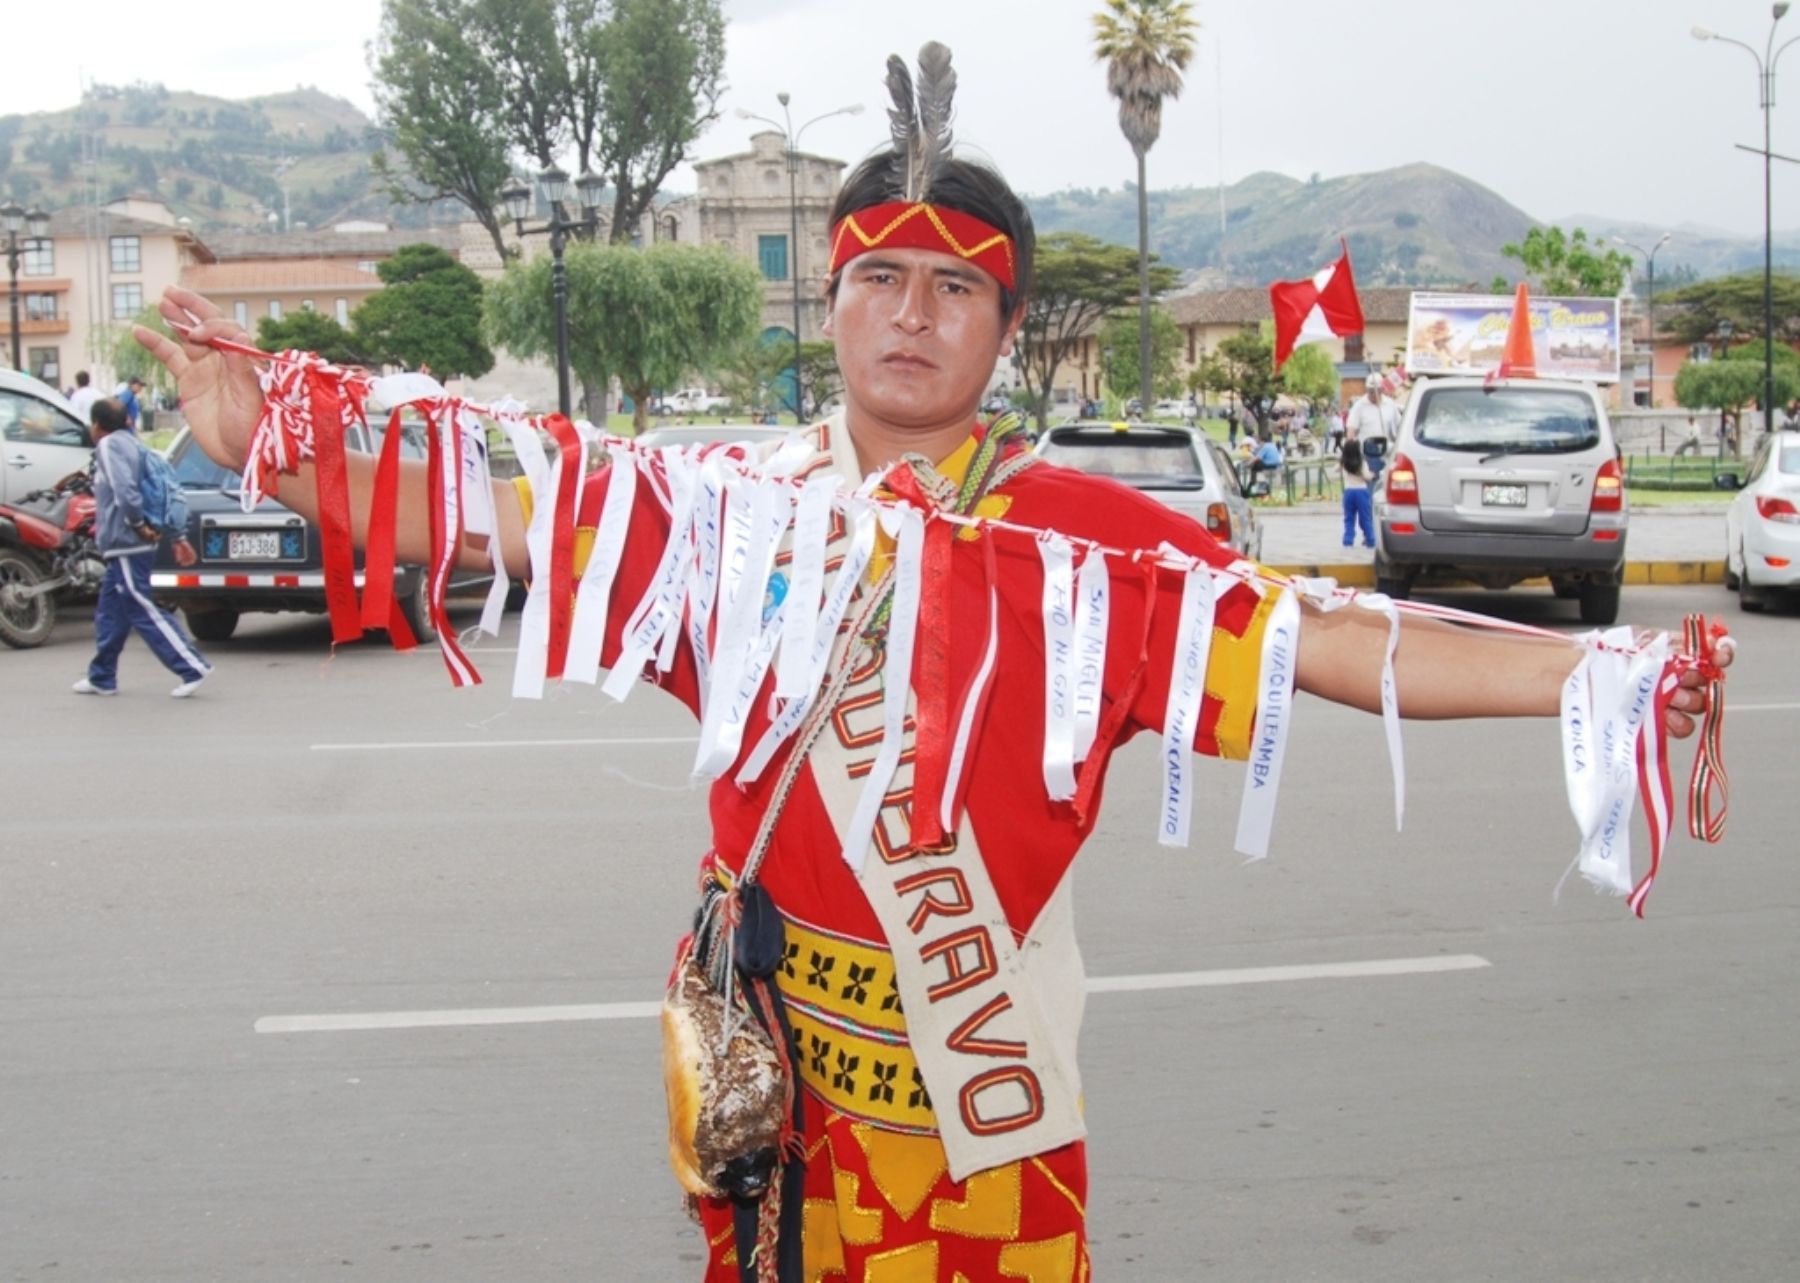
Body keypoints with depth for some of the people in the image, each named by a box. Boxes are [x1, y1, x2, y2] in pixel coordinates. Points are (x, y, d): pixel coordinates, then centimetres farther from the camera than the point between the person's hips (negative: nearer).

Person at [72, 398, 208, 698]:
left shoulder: (109, 446, -10)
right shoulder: (132, 445, 16)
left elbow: (124, 488, -26)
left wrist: (138, 524, -16)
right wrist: (178, 536, 16)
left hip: (124, 545, -10)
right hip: (125, 546, 10)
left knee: (143, 612, -9)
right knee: (110, 614, 16)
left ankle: (193, 668, -13)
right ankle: (101, 678, 23)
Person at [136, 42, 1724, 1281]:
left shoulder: (1091, 536, -7)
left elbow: (1333, 643, -14)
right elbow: (498, 522, -3)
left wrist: (1591, 671, -24)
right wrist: (265, 444, -12)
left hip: (990, 1083, -1)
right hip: (773, 1070, 2)